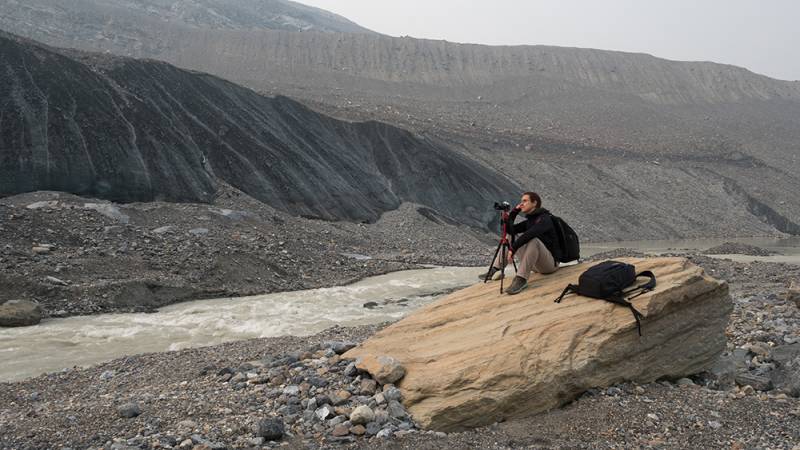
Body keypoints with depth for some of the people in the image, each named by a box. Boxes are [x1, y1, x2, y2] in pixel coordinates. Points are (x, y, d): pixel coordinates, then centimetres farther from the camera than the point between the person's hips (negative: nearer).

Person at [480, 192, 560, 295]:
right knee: (511, 236, 11)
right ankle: (495, 269, 0)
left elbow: (530, 234, -33)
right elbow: (509, 230, 9)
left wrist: (513, 248, -35)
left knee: (533, 240, -35)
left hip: (550, 263, -8)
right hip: (535, 265, 8)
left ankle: (521, 279, -36)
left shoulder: (544, 219, -14)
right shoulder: (529, 221, 12)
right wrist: (514, 212, 1)